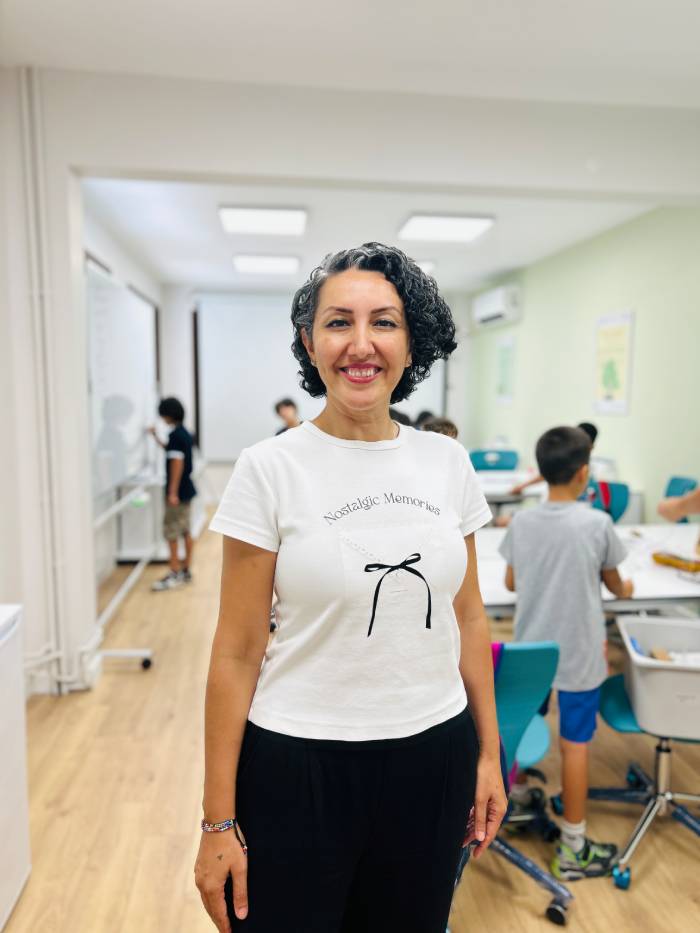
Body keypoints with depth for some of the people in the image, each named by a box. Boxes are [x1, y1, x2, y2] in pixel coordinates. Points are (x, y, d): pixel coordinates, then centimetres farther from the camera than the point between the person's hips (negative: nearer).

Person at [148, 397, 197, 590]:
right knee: (186, 532, 13)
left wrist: (173, 492, -21)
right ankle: (186, 570, 20)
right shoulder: (184, 433, 11)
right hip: (186, 489, 9)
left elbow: (177, 463, -22)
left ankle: (174, 574, 3)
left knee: (171, 532, -2)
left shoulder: (175, 435, -17)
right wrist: (156, 437, 36)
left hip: (178, 491, -9)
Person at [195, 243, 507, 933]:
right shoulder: (270, 469, -11)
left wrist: (489, 752, 10)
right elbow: (237, 652, -9)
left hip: (433, 759, 4)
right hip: (297, 765, -3)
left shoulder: (449, 463, -1)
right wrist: (219, 821, -6)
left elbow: (468, 618, 7)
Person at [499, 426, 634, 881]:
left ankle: (512, 796, 42)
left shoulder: (521, 521, -6)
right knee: (576, 745, 6)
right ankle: (573, 849, 18)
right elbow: (613, 582, 2)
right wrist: (624, 590, 26)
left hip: (529, 649, 4)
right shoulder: (597, 523, -15)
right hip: (579, 653, -3)